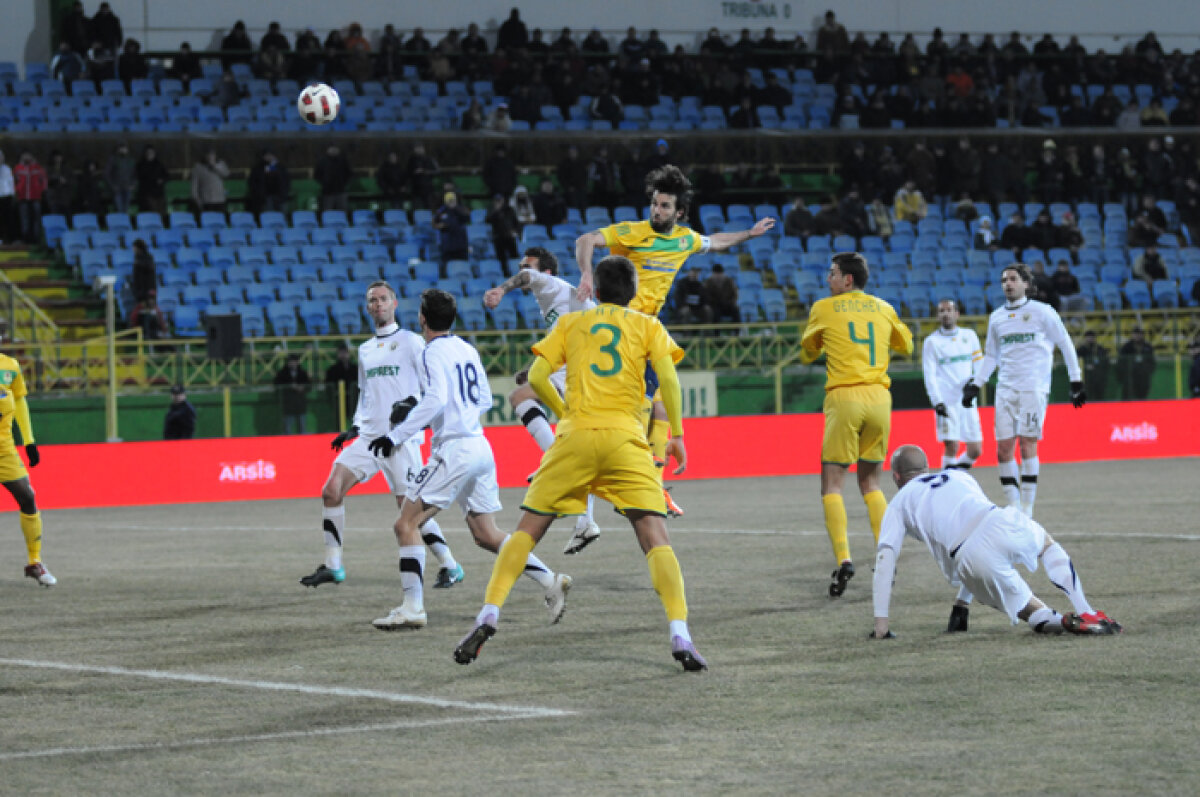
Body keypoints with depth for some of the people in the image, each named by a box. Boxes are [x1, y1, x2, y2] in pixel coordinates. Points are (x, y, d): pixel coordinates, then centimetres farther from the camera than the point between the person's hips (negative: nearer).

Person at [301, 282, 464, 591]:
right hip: (368, 435, 6)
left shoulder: (411, 341, 0)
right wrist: (354, 427, 15)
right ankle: (332, 566, -2)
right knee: (331, 490, -9)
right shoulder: (365, 350, 20)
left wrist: (413, 402, -21)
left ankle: (450, 566, 6)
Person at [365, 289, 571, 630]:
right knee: (486, 535, 13)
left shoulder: (433, 353, -9)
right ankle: (550, 580, 3)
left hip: (454, 449, -8)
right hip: (480, 446, 8)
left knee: (406, 523, -4)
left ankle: (413, 607, -10)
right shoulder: (467, 349, 16)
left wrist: (396, 436, -22)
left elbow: (435, 399, -23)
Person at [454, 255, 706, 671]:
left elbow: (537, 377, 7)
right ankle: (680, 636, -19)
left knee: (527, 530, 10)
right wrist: (677, 434, 4)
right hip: (627, 439, -1)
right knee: (656, 539, -4)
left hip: (574, 435, 1)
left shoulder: (571, 322, 18)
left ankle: (488, 617, -2)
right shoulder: (647, 325, 15)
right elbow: (667, 377, -1)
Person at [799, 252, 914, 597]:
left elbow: (807, 354, 19)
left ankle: (843, 558, -18)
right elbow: (906, 346, 29)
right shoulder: (883, 309, 13)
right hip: (879, 397, 4)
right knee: (870, 482, 15)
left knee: (832, 483, 0)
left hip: (844, 397, -4)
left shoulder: (824, 309, 4)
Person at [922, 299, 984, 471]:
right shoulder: (931, 342, 3)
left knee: (975, 450, 1)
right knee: (951, 447, -14)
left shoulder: (969, 336, 13)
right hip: (946, 402, -4)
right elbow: (929, 375, -1)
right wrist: (937, 402, -13)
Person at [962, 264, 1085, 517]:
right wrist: (975, 385, 14)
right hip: (1005, 389, 5)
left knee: (1027, 444, -11)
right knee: (1004, 448, -2)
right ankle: (1013, 507, 5)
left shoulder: (1042, 312, 1)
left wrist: (1076, 381, 3)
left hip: (1033, 387, -5)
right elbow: (990, 356, 24)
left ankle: (1027, 511, -8)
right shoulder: (996, 317, 15)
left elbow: (1066, 345, 6)